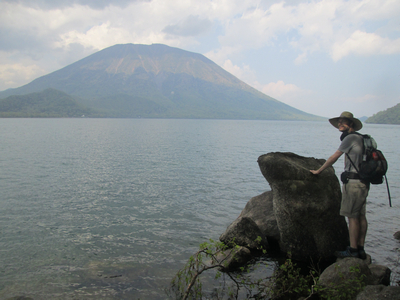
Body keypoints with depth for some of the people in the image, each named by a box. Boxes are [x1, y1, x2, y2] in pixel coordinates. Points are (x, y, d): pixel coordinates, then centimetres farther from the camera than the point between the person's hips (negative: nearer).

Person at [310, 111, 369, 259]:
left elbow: (333, 158, -7)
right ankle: (360, 249, 16)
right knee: (361, 216, 10)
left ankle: (353, 250, 1)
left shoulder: (350, 138, -11)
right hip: (363, 181, 9)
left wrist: (318, 171, 2)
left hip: (354, 182, -9)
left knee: (352, 216, -4)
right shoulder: (360, 138, 17)